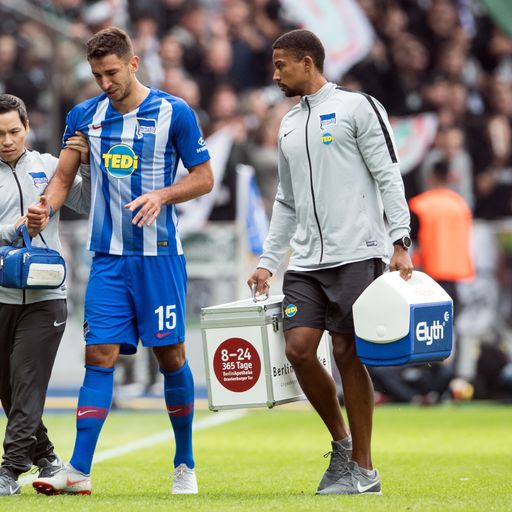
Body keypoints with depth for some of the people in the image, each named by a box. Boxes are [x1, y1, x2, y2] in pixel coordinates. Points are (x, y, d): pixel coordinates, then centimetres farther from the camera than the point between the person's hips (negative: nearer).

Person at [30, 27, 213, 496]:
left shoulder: (173, 112, -3)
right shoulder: (85, 116, 7)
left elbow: (204, 177, 1)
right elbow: (63, 176, 11)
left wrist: (161, 195, -16)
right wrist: (46, 207, -10)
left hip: (159, 255, -2)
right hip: (108, 258, 3)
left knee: (170, 355, 2)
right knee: (99, 355, -5)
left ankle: (185, 464, 18)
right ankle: (79, 471, -9)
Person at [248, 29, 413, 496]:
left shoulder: (357, 107, -1)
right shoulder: (289, 125, 19)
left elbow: (388, 177, -6)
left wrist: (400, 242, -15)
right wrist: (268, 262, 18)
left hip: (355, 255, -6)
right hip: (306, 261, 6)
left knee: (348, 354, -7)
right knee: (298, 347, -7)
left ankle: (363, 470, 3)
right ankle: (342, 441, 13)